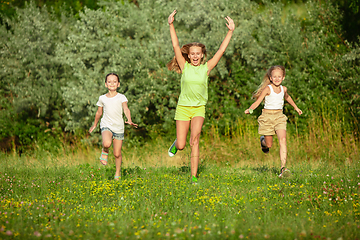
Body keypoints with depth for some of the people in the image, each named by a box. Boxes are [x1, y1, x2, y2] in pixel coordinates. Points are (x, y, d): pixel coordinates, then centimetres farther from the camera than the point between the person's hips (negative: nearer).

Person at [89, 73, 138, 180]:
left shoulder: (121, 97, -1)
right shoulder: (102, 98, 5)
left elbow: (126, 109, -17)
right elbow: (99, 112, 21)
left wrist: (129, 121, -35)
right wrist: (95, 125, 32)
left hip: (119, 127, 0)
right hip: (106, 126, 0)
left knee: (117, 154, 3)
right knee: (107, 143, -32)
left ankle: (118, 172, 27)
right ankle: (105, 151, 3)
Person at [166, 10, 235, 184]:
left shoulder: (206, 68, 0)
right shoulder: (184, 66, -2)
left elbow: (221, 50, -2)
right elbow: (175, 46, -8)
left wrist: (230, 31, -8)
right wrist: (171, 25, -15)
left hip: (199, 108, 0)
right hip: (183, 107, 0)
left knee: (195, 139, -22)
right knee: (181, 145, -1)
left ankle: (194, 176, -19)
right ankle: (176, 143, 40)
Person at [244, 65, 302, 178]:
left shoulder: (283, 89, 6)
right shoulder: (268, 89, -10)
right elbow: (257, 101, -16)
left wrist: (296, 108, 42)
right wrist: (250, 109, -36)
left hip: (279, 117, 3)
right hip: (267, 117, -3)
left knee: (283, 140, -18)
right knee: (269, 145, 6)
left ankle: (283, 168, -23)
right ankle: (263, 140, 47)